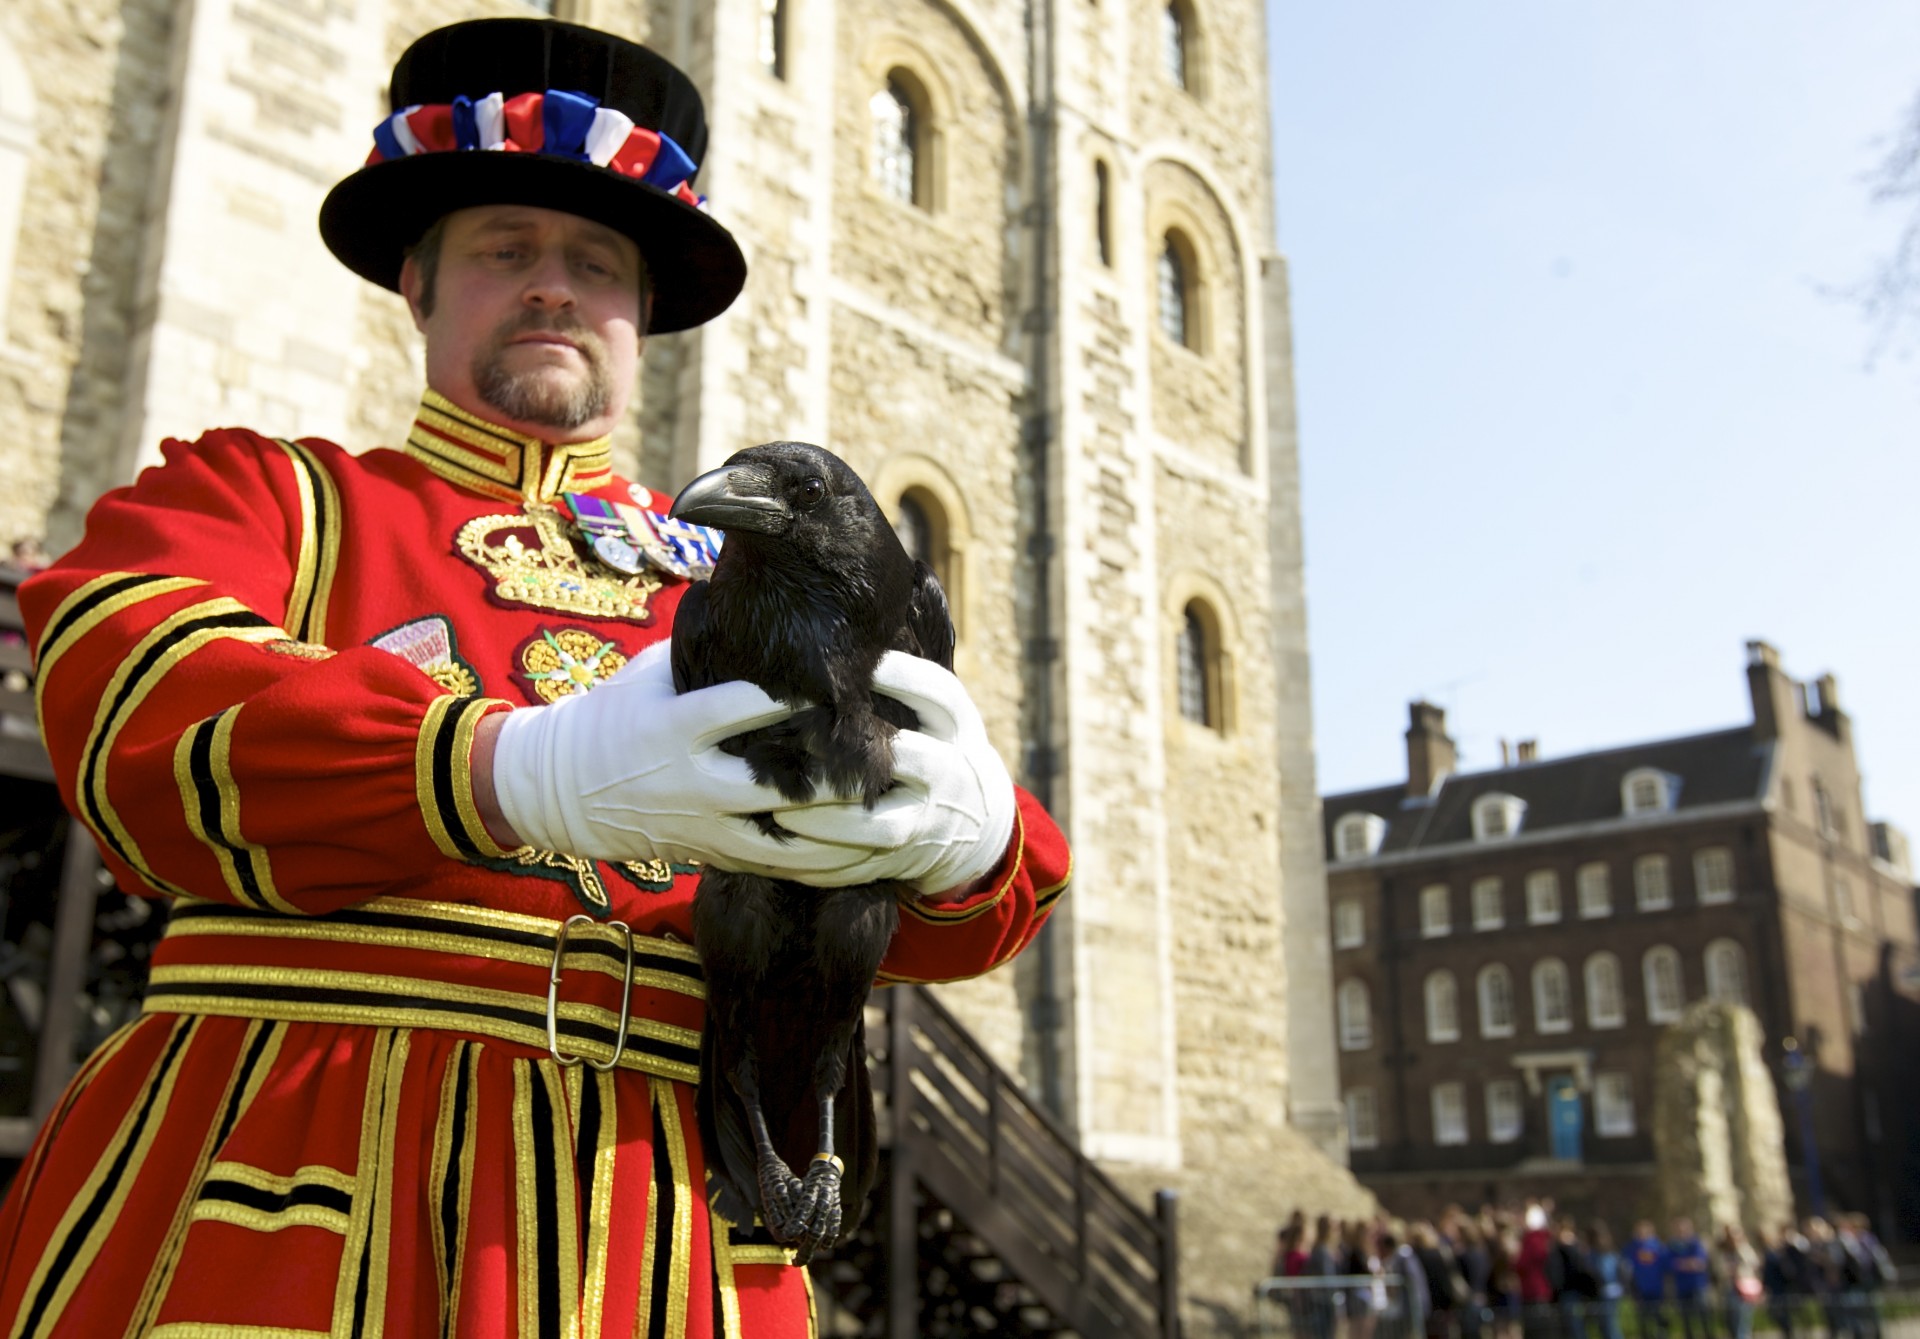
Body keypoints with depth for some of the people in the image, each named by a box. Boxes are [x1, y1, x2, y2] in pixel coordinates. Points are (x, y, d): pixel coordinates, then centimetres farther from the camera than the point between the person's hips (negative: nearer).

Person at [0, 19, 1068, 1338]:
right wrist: (525, 769, -27)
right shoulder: (263, 492, 12)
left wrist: (967, 832, -21)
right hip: (284, 1169, -1)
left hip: (660, 1214, 2)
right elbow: (132, 709, -10)